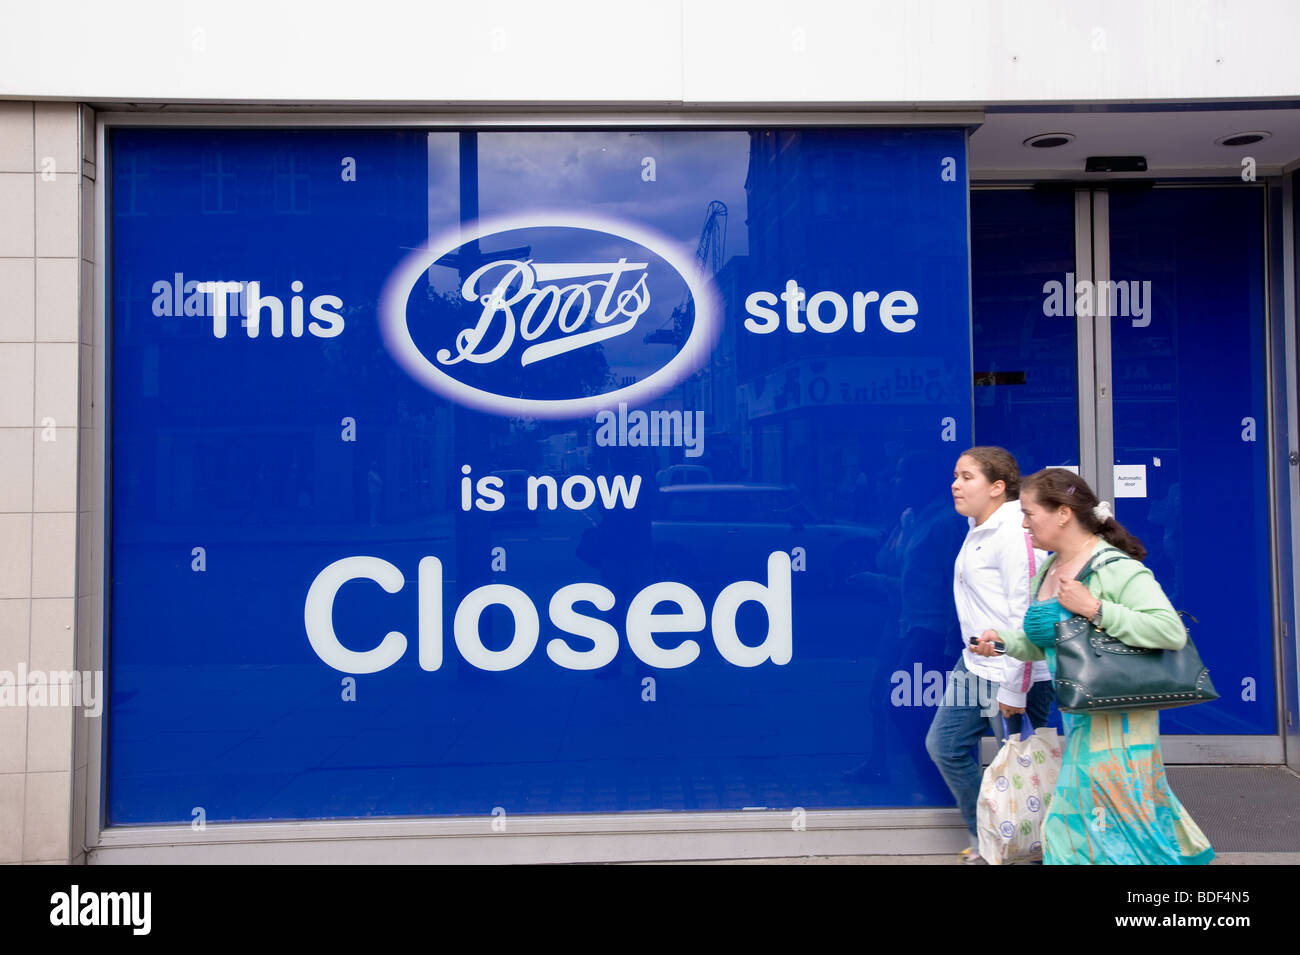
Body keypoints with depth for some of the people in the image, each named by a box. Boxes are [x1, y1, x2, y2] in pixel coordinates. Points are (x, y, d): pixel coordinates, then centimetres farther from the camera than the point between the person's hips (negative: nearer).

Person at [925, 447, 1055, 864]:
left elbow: (1026, 614, -21)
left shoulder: (1015, 532, -18)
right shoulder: (977, 530, 10)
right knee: (944, 744, 15)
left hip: (1013, 673, -10)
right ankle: (986, 837, 30)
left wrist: (1014, 689, -20)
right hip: (976, 664, 10)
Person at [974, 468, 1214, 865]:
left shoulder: (1115, 568, -17)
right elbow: (1044, 643, 19)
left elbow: (1172, 632, -26)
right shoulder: (1047, 570, 10)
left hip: (1116, 718, -8)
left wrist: (1094, 608, -27)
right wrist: (1004, 641, 1)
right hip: (1078, 718, 8)